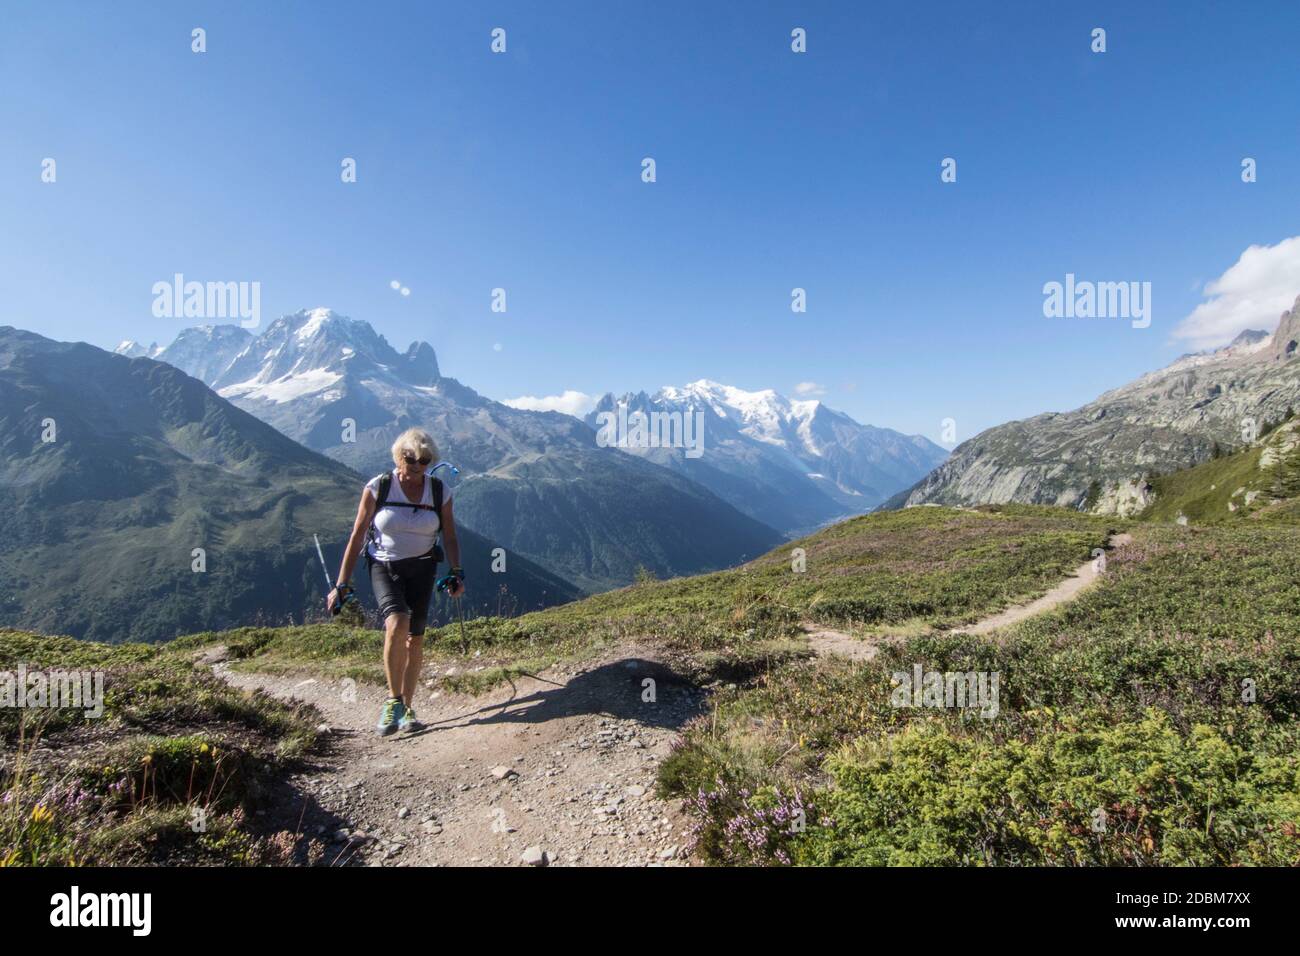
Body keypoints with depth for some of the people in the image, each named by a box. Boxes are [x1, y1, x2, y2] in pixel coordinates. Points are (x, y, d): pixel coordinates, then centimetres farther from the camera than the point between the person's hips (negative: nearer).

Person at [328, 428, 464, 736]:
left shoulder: (440, 492, -5)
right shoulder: (377, 488, -11)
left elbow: (450, 537, 4)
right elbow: (357, 537, -7)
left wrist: (457, 573, -8)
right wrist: (341, 584, -7)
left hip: (421, 568, 2)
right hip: (383, 566, -2)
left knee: (415, 638, 1)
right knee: (397, 624, -26)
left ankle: (406, 708, 18)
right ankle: (394, 701, -9)